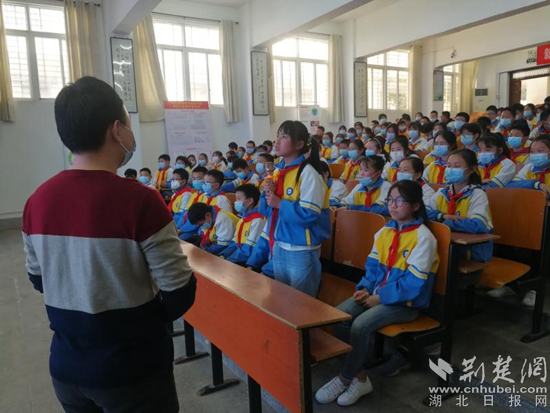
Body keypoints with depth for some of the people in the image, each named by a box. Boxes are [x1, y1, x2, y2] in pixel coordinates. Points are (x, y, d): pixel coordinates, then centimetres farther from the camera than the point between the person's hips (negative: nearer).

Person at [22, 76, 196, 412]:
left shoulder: (37, 201, -5)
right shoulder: (140, 200, -23)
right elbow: (179, 294, -18)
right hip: (134, 370, -5)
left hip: (67, 367, 6)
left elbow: (40, 280, 8)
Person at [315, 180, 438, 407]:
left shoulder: (423, 237, -14)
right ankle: (359, 377, -4)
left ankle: (345, 379, -4)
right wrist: (365, 288, -6)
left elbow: (413, 283, -18)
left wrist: (379, 297, -18)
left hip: (405, 302, -7)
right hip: (377, 294, 7)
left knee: (361, 325, -28)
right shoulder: (384, 231, 9)